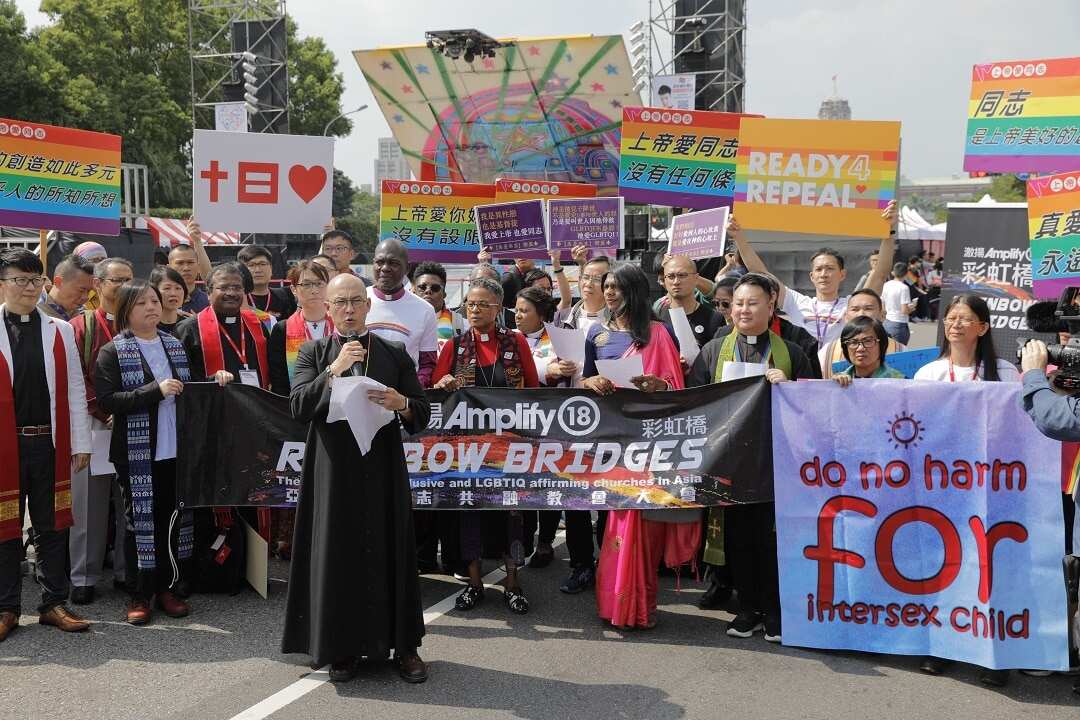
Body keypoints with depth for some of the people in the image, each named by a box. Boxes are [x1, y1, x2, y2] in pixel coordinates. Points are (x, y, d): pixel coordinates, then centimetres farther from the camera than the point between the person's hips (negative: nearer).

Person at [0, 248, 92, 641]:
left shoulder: (60, 332, 7)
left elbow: (74, 391, 7)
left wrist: (80, 443, 3)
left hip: (49, 443, 2)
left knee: (52, 526, 9)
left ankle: (53, 604, 18)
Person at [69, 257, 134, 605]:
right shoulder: (81, 325, 1)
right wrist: (105, 413, -13)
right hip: (93, 424, -2)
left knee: (131, 502, 7)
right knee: (89, 502, 2)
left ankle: (127, 571, 18)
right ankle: (84, 577, 11)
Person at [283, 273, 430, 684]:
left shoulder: (394, 354, 7)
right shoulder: (314, 354, 6)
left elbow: (423, 414, 7)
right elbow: (299, 407, -9)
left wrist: (402, 404, -15)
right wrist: (334, 369, -18)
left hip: (382, 470, 1)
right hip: (333, 470, 0)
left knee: (389, 551, 3)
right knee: (338, 555, 2)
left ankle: (403, 644, 13)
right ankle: (342, 647, 15)